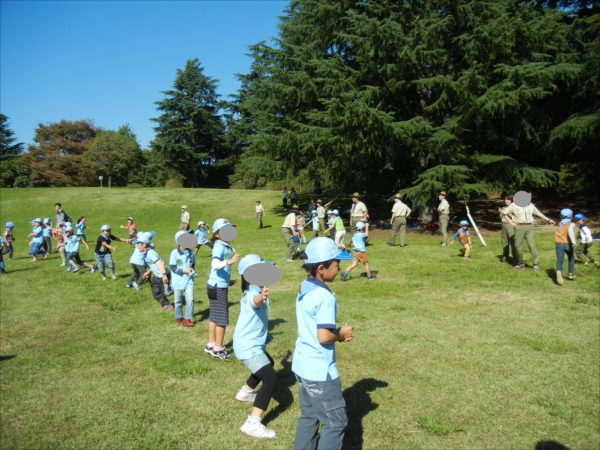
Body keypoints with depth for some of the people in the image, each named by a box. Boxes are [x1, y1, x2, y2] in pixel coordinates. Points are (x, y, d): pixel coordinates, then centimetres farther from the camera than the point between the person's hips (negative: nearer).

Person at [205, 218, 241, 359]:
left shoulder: (226, 246, 8)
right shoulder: (219, 246, -19)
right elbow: (214, 264, -36)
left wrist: (227, 280, 30)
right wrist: (228, 262, -53)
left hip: (219, 285, 9)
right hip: (218, 287, -9)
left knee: (214, 316, 16)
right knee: (222, 318, -1)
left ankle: (211, 345, 26)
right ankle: (218, 349, 10)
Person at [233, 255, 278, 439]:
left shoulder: (252, 290, 7)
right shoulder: (253, 293, -25)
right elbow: (255, 301, -52)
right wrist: (262, 296, -74)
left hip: (250, 343, 10)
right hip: (248, 346, -10)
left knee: (268, 363, 32)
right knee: (271, 379, -19)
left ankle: (245, 392, 49)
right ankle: (252, 423, -21)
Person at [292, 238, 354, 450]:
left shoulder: (303, 290, 4)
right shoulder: (325, 297, -23)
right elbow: (324, 337, -27)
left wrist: (336, 332, 4)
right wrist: (341, 334, -8)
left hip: (302, 366, 9)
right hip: (320, 371, -9)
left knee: (308, 417, 22)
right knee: (336, 423, 7)